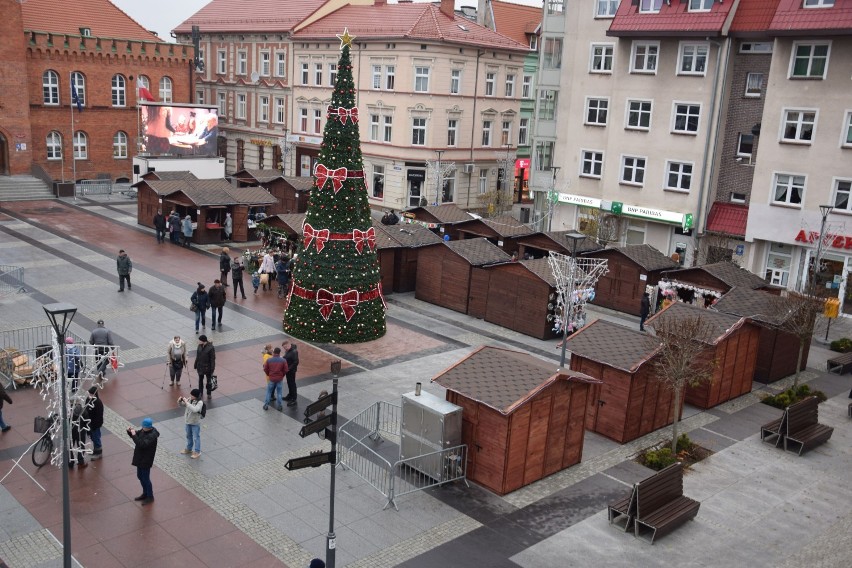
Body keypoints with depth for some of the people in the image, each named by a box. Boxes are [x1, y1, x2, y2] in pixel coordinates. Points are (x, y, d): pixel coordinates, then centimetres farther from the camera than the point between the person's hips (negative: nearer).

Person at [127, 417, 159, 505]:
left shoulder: (152, 436, -29)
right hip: (140, 458, 9)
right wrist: (130, 431, -10)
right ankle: (145, 493, 39)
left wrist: (134, 435, -35)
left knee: (145, 478, 4)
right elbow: (137, 434, 12)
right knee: (140, 476, 21)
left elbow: (142, 444, -37)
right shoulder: (144, 430, -1)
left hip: (146, 460, -9)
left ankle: (150, 496, 21)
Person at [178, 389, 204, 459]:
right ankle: (189, 449, 43)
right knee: (189, 436, 24)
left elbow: (194, 409, -39)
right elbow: (181, 405, 6)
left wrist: (186, 402, -37)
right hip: (188, 422, 7)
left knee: (196, 437, 6)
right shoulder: (189, 400, -5)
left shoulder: (200, 403, -23)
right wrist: (179, 401, -17)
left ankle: (197, 452, 19)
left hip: (195, 423, -7)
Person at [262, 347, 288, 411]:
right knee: (279, 392, 11)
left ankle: (266, 405, 16)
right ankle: (279, 405, 15)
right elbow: (285, 370, -7)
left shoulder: (269, 360, -10)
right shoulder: (283, 360, -10)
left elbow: (265, 369, -3)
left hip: (271, 378, 0)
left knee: (269, 391, 14)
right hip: (279, 379, 0)